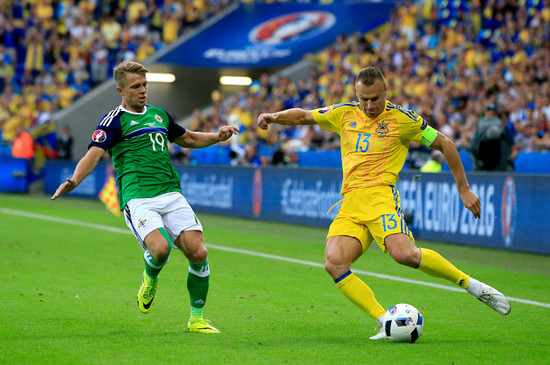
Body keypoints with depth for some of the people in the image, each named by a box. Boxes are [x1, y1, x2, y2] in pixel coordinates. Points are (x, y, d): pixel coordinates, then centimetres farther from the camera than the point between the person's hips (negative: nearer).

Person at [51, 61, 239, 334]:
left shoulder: (159, 114, 21)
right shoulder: (114, 121, 2)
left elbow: (188, 139, 39)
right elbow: (94, 153, -12)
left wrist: (217, 136, 24)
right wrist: (74, 181, -30)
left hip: (171, 193, 5)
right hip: (137, 197, -5)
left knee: (198, 252, -10)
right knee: (160, 249, -28)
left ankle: (196, 318, 7)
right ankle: (150, 279, 10)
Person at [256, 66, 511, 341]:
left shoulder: (401, 119, 3)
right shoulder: (345, 114, 16)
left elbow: (444, 144, 10)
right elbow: (303, 116, 28)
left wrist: (464, 189, 10)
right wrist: (273, 117, 9)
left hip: (380, 195, -5)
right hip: (349, 204, 5)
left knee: (405, 254, -32)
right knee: (334, 262, -23)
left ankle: (470, 284, -10)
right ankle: (385, 323, -20)